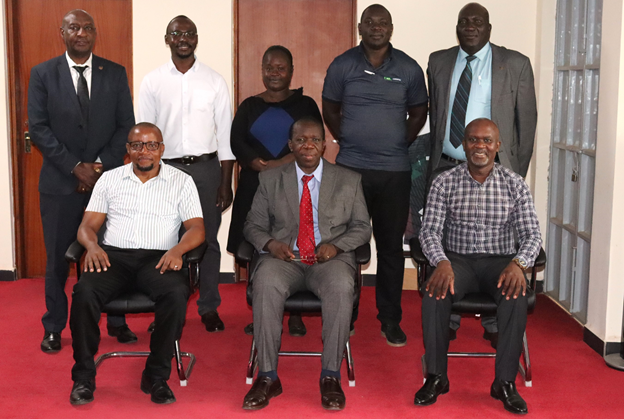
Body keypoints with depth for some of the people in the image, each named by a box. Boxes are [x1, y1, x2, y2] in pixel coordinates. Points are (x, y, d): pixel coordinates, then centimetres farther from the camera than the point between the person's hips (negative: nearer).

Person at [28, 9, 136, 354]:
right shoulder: (42, 74, 2)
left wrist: (101, 164, -10)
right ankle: (54, 327, 21)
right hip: (60, 182, -1)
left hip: (108, 179, 1)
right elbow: (37, 128, -4)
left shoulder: (115, 73, 5)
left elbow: (126, 125, 3)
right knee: (58, 257, 6)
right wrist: (76, 167, -12)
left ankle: (116, 322, 19)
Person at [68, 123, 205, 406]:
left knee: (177, 293, -34)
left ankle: (156, 376, -17)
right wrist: (92, 245, -13)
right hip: (114, 255, 1)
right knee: (84, 291, -30)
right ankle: (83, 376, -13)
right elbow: (88, 225, 11)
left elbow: (197, 228, 3)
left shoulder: (181, 181, 10)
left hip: (158, 258, -1)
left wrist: (177, 249, -19)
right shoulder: (109, 179, 16)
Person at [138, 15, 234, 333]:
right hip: (166, 168, 0)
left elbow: (225, 134, 3)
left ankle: (209, 307, 18)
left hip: (206, 167, 0)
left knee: (208, 240, 6)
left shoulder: (214, 81, 4)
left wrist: (226, 183, -1)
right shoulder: (152, 82, 4)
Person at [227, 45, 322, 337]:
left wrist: (281, 163, -19)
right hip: (255, 187, 2)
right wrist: (260, 165, -18)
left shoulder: (305, 104, 7)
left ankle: (295, 315, 7)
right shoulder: (249, 106, 12)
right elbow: (236, 142, 0)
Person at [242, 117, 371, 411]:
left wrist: (336, 245, -9)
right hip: (284, 258, 1)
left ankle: (330, 376, -23)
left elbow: (362, 228, 11)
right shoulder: (270, 180, 13)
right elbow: (253, 225, 13)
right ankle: (267, 376, -24)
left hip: (330, 258, 0)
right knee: (265, 285, -34)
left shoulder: (349, 180, 13)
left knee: (341, 287, -35)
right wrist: (270, 243, -10)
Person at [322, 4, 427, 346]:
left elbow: (418, 112, 14)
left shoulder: (409, 69, 4)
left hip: (395, 171, 0)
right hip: (350, 168, 0)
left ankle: (390, 321, 16)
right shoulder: (342, 65, 3)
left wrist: (401, 143, 7)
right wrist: (346, 140, 6)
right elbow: (329, 109, 12)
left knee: (391, 246, 5)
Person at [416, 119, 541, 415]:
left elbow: (532, 234, -2)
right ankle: (436, 376, -15)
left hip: (500, 261, 0)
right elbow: (429, 230, -5)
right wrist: (442, 263, -26)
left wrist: (518, 263, -24)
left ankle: (505, 382, -19)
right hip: (457, 259, 0)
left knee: (516, 296, -33)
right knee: (435, 292, -32)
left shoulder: (515, 185, 2)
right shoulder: (444, 183, 2)